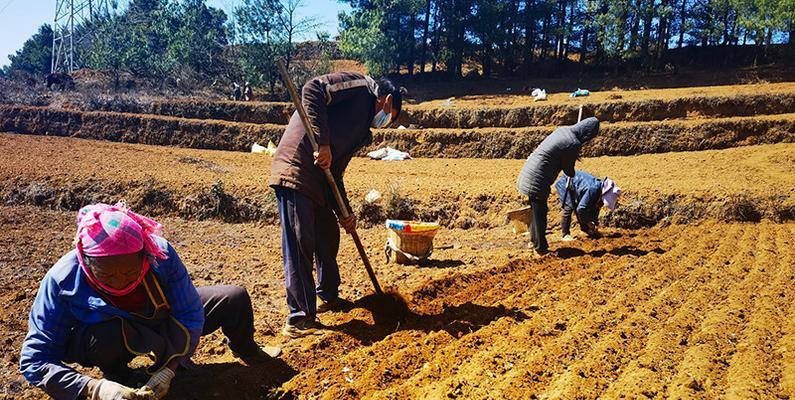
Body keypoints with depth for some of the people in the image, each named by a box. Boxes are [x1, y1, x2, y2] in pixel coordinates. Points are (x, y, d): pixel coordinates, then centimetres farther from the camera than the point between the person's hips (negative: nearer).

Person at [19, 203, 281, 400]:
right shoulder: (62, 281, -33)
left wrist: (167, 369, -33)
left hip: (159, 320, 3)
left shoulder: (160, 253, -29)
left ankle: (247, 351, 28)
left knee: (236, 298, -3)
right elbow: (34, 360, -29)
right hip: (104, 340, -3)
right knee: (110, 337, -41)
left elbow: (190, 314, -21)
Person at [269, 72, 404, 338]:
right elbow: (312, 90, -17)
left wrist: (344, 213, 10)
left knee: (329, 236, 19)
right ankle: (299, 320, 1)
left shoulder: (363, 133, 22)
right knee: (300, 245, -7)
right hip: (296, 169, -10)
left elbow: (336, 172, 18)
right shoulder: (359, 87, -1)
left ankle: (328, 297, 38)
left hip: (318, 179, 10)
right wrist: (322, 144, -22)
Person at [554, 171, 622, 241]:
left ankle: (585, 229, 23)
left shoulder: (601, 191, -11)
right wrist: (589, 223, -23)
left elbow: (596, 208, 5)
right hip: (565, 184, -9)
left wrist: (596, 223, 4)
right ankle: (565, 235, -12)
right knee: (568, 208, -18)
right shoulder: (593, 190, -38)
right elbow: (581, 209, -36)